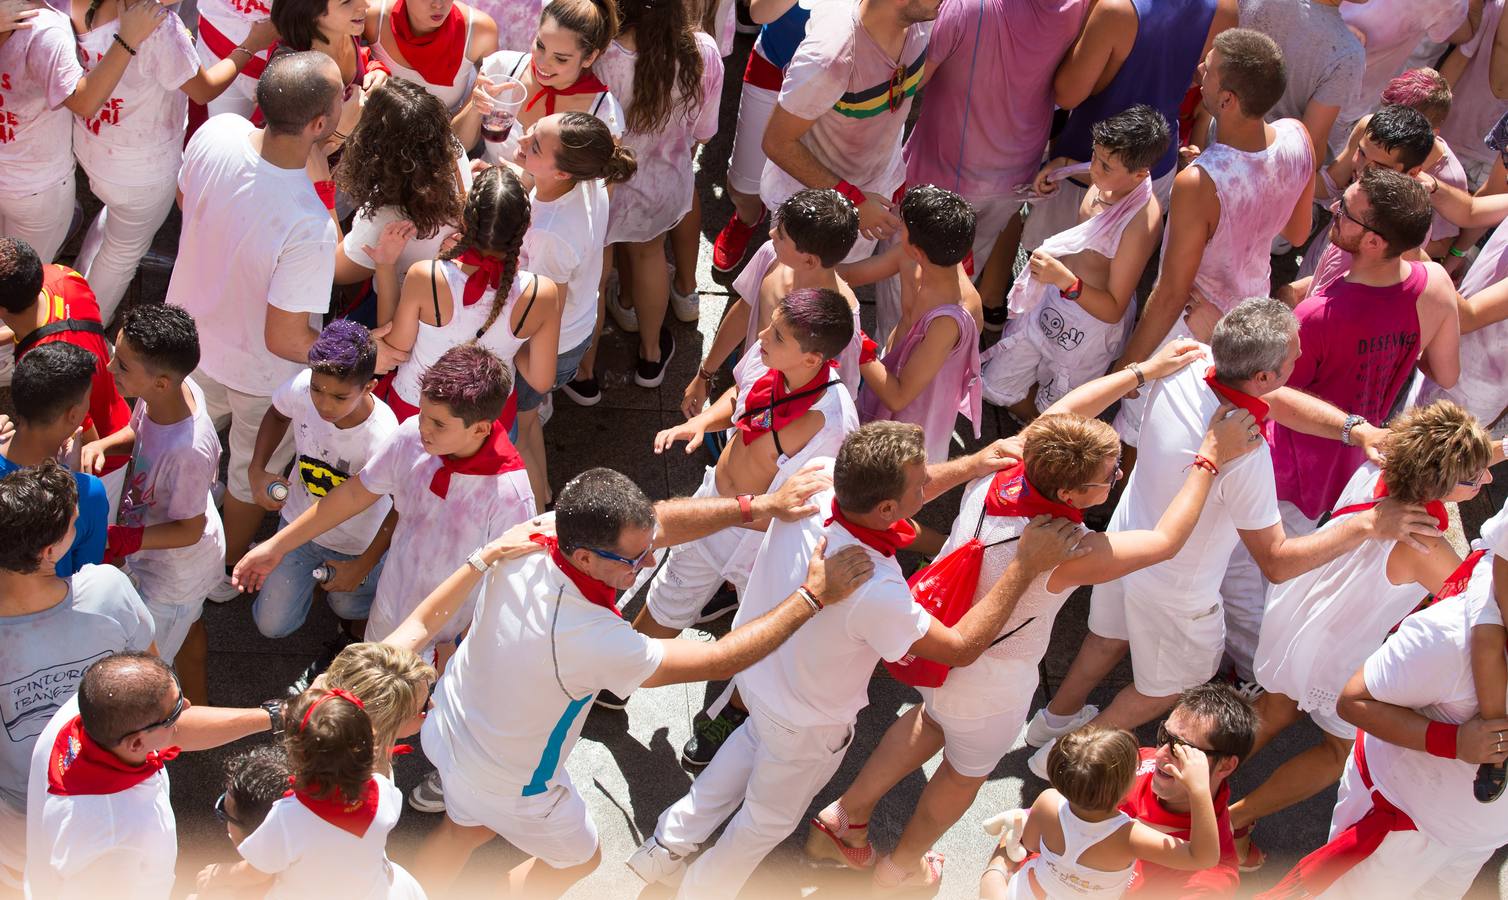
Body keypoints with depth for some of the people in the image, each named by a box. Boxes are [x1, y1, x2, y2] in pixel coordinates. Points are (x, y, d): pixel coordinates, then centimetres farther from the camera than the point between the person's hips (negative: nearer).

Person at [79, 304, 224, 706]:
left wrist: (121, 540, -34)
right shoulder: (173, 388, -23)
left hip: (175, 570, -9)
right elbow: (137, 432, 1)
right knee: (187, 628, 35)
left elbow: (189, 530, -29)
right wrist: (100, 445, -19)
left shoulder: (189, 451, -45)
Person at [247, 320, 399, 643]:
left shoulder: (382, 440, -42)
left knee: (348, 606, 22)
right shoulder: (299, 388, -30)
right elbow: (276, 414, -1)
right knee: (272, 624, 13)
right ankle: (310, 574, 40)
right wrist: (256, 470, -10)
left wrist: (363, 567, -16)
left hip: (357, 543, -3)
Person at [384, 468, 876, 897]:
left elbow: (659, 520, -15)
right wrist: (812, 597, -27)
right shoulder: (594, 642, -44)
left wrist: (761, 505, -21)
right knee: (577, 857, 25)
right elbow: (720, 660, -33)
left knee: (467, 828, 35)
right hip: (508, 780, -6)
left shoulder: (536, 534, -27)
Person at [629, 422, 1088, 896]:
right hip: (805, 723, -6)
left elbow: (890, 492, -7)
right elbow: (962, 647, -28)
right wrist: (1025, 566, -30)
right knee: (769, 818, 25)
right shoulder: (875, 593, -45)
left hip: (751, 661, 6)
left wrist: (976, 463, -11)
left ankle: (667, 845, 51)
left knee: (756, 738, 39)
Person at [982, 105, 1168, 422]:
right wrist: (1062, 165, 0)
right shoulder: (1108, 180, -14)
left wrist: (1065, 280, -46)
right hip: (1053, 300, 8)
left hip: (1092, 322, -8)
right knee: (997, 385, 23)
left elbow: (1113, 310, -31)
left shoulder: (1141, 221, -37)